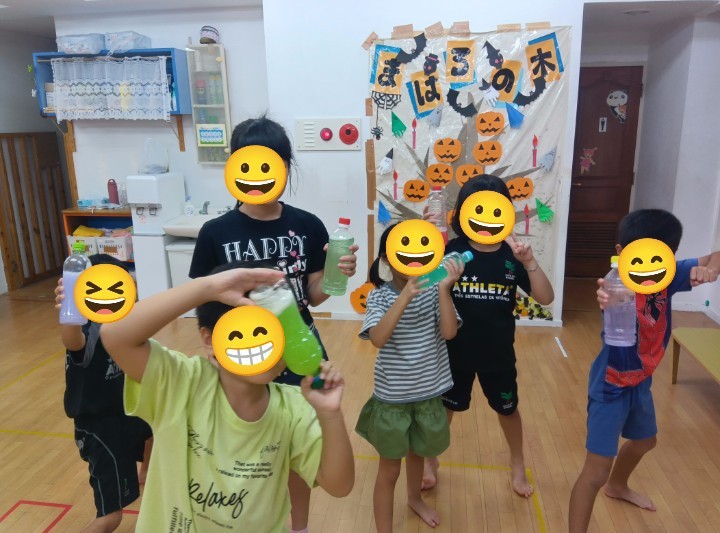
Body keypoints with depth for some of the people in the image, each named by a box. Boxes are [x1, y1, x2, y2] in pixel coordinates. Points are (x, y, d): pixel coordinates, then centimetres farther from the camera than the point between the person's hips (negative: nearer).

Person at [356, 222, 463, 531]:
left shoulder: (433, 290, -7)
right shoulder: (379, 296, -13)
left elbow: (449, 332, -17)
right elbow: (378, 338, -29)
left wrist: (444, 289, -27)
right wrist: (406, 295, -36)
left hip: (429, 393, 3)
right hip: (391, 397, -3)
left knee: (417, 452, 27)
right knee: (389, 469, 9)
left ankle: (415, 499, 55)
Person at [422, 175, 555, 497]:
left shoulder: (511, 255, -9)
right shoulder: (452, 251, -13)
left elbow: (545, 298, -13)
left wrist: (529, 262, -28)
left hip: (498, 352, 2)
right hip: (455, 349, -1)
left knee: (507, 409, 22)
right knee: (444, 407, 17)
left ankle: (518, 465, 47)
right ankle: (430, 460, 42)